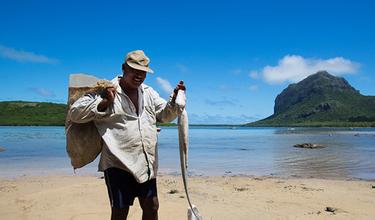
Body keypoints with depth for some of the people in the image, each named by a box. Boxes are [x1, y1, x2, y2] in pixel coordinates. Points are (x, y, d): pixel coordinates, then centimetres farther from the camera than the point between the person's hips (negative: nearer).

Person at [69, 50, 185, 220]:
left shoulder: (149, 93, 13)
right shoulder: (105, 91, -5)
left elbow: (165, 115, 15)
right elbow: (75, 113, -9)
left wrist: (175, 99, -3)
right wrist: (104, 102, -20)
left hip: (147, 164, 6)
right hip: (119, 164, -5)